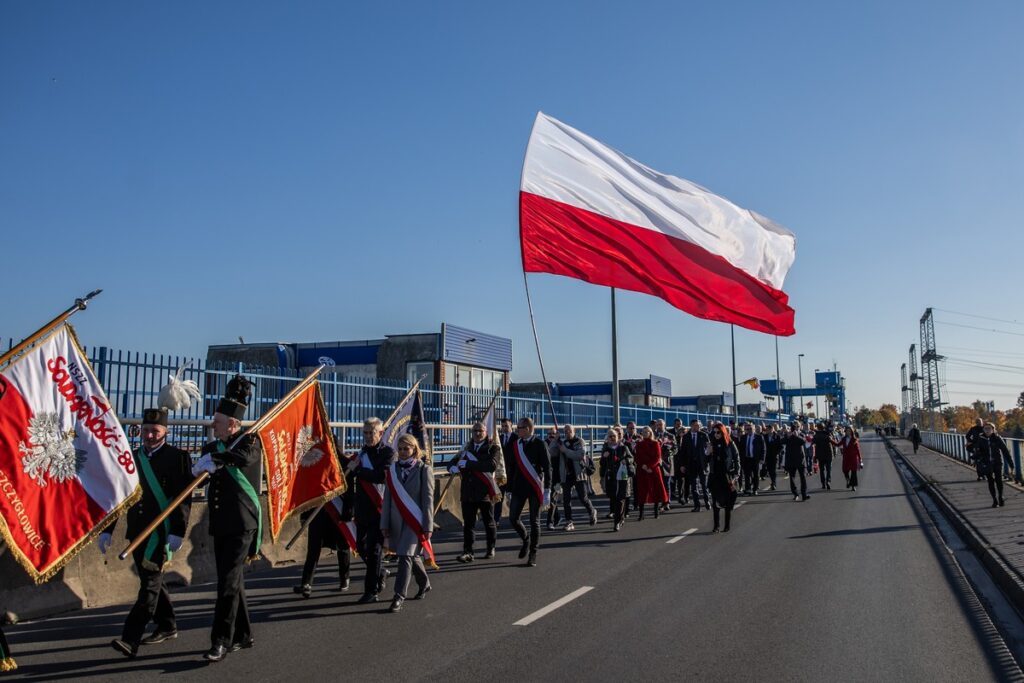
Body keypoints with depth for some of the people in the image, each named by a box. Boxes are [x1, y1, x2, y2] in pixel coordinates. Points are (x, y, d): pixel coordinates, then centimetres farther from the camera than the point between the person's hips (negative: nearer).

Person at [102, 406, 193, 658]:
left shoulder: (177, 457, -4)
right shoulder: (131, 458, 12)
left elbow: (184, 498, -8)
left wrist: (177, 532, -15)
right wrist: (107, 530, 8)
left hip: (162, 530, -6)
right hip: (137, 530, 6)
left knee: (150, 581, -9)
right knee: (151, 579, 15)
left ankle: (131, 639, -9)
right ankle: (167, 626, 29)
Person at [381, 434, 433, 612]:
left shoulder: (424, 470, -5)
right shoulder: (393, 469, 6)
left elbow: (428, 499, -7)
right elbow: (387, 498, 7)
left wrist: (428, 526, -10)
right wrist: (384, 524, 4)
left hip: (415, 521, -5)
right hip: (397, 521, 5)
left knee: (405, 557, -11)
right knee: (412, 556, 16)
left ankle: (399, 597, -5)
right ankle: (424, 584, 37)